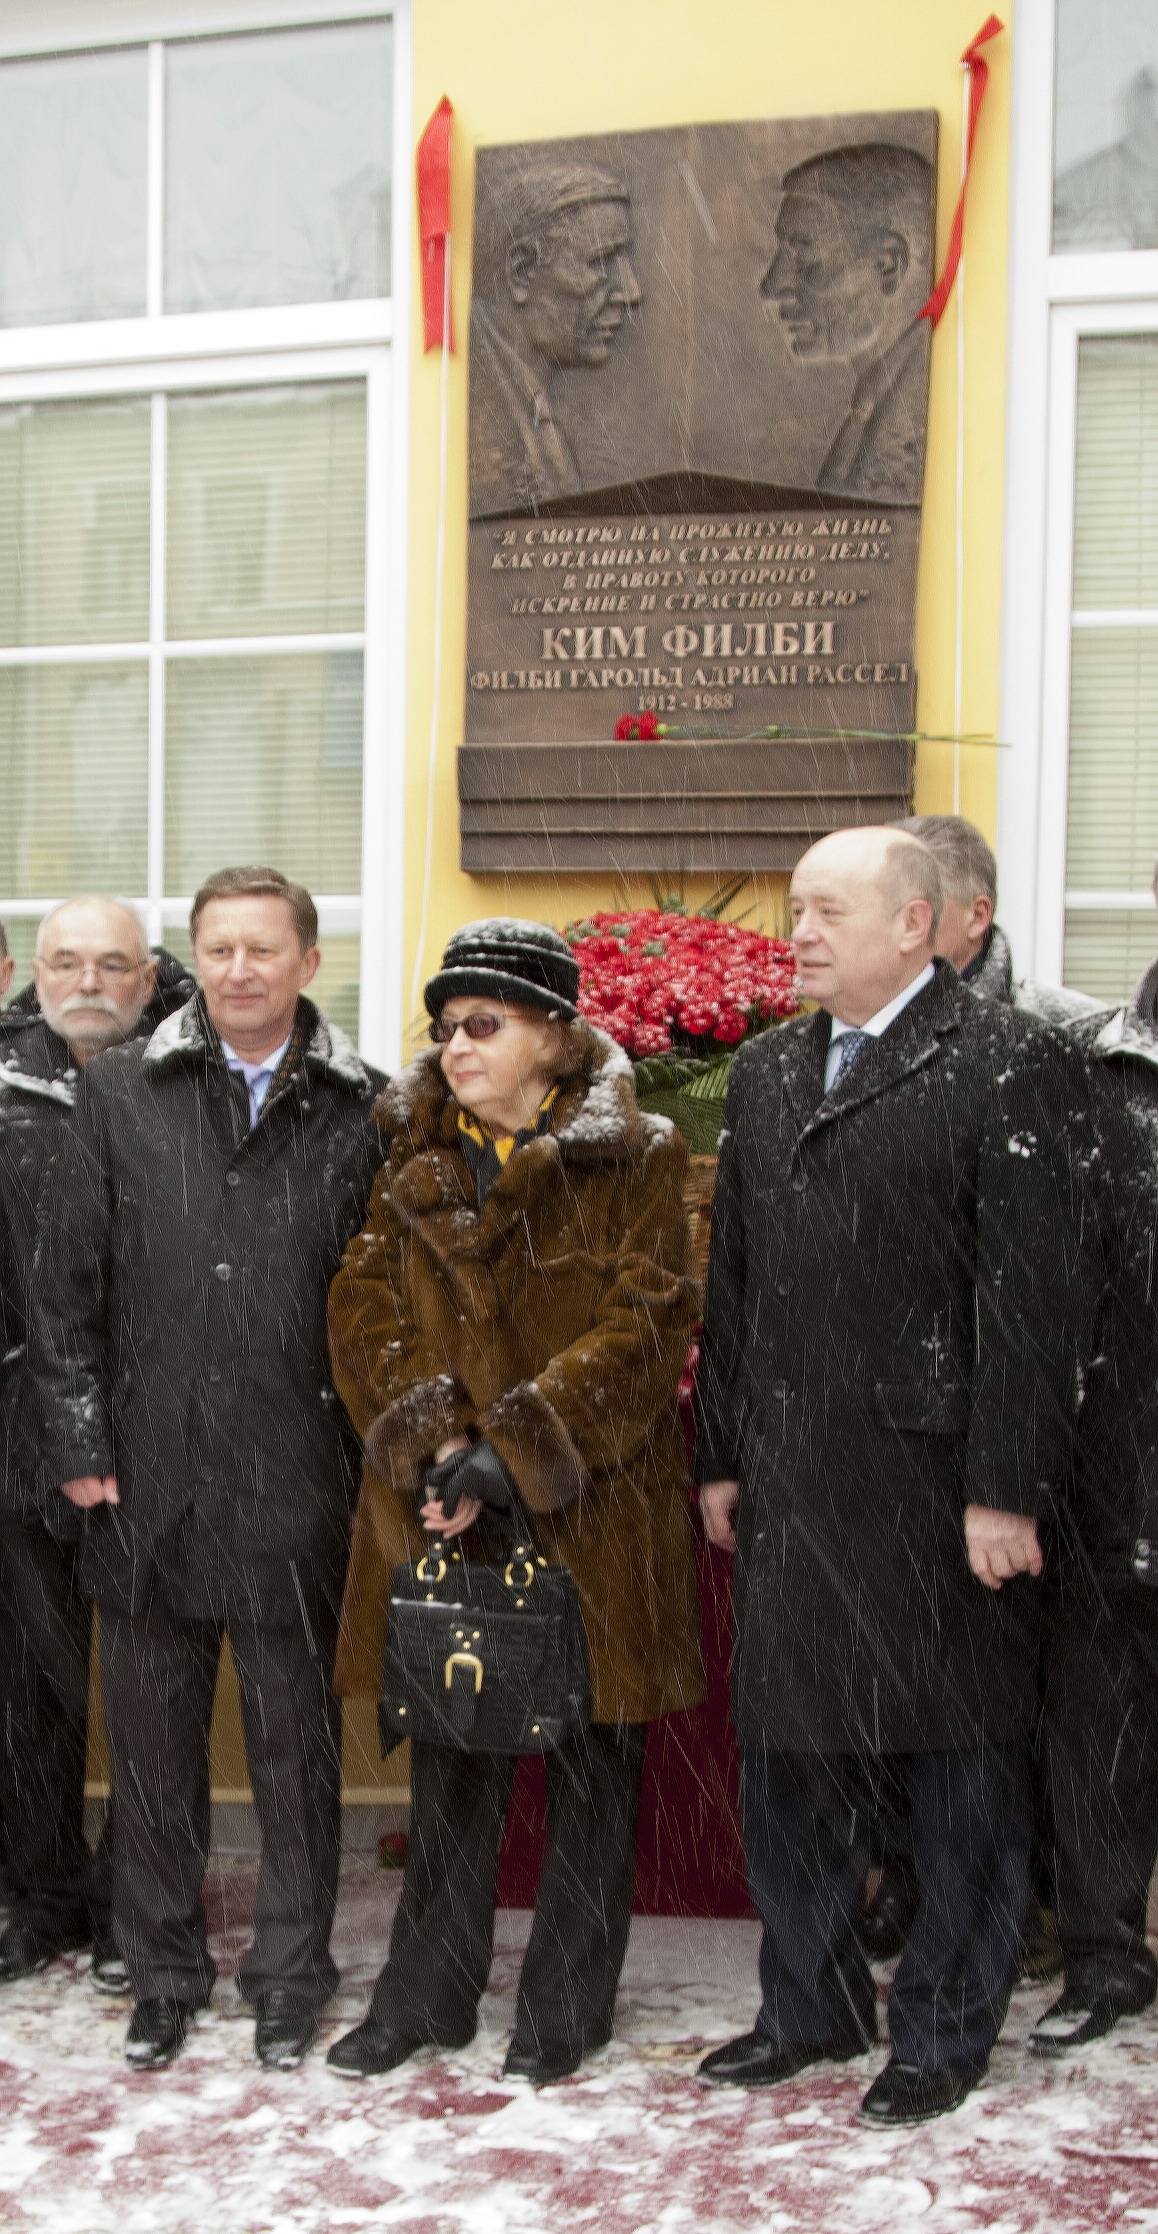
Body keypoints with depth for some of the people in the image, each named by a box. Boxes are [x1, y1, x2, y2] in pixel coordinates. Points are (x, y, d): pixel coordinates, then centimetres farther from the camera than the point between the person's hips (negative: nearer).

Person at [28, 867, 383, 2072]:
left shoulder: (359, 1110, 0)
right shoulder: (120, 1093, 3)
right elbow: (65, 1285, 4)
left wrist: (369, 1442, -3)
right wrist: (80, 1444, 0)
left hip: (293, 1485, -1)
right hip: (148, 1480, 1)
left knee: (295, 1744, 10)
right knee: (152, 1740, 12)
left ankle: (289, 1977, 26)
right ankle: (163, 1974, 29)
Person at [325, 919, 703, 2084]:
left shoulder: (635, 1159, -3)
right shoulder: (412, 1159, 8)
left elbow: (644, 1324, -11)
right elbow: (365, 1311, 1)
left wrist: (519, 1447, -18)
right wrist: (432, 1442, -13)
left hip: (591, 1504, -3)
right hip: (441, 1503, 3)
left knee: (591, 1755, 7)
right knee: (450, 1755, 13)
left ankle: (565, 2007, 22)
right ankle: (427, 1992, 27)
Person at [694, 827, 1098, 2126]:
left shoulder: (1009, 1068, -7)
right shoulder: (766, 1072, 13)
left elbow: (1035, 1296, -12)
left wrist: (1007, 1492, -15)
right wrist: (722, 1458, 14)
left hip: (936, 1484, -6)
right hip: (790, 1487, 6)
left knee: (957, 1765, 7)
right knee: (789, 1754, 15)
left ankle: (944, 2032, 23)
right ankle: (812, 2005, 32)